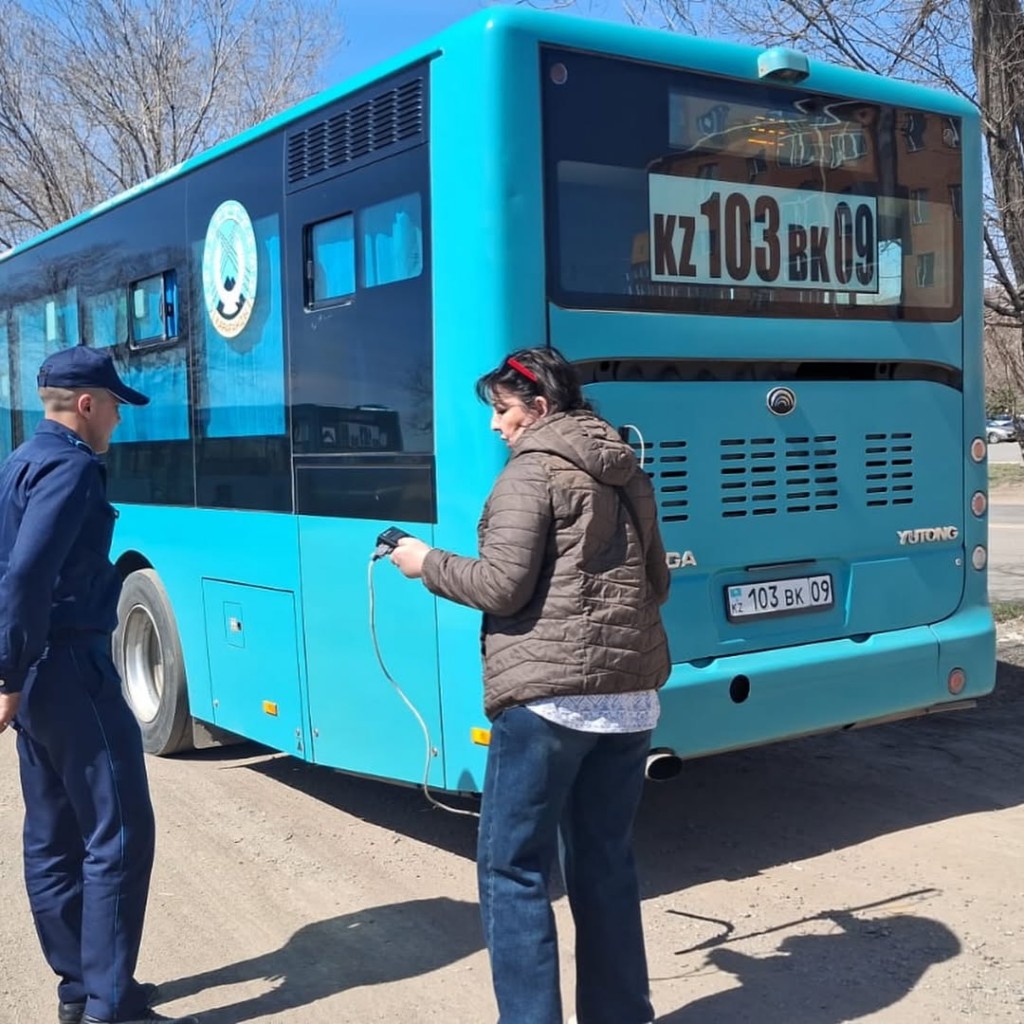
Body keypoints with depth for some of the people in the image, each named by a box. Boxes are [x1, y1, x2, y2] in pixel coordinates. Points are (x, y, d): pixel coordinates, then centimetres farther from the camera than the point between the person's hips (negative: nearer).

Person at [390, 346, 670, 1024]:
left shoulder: (533, 471, -6)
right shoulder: (629, 475, 15)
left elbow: (502, 587, -13)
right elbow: (658, 585, 20)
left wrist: (428, 563, 2)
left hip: (549, 694, -8)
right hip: (631, 695, 8)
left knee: (513, 869, 1)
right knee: (607, 863, 16)